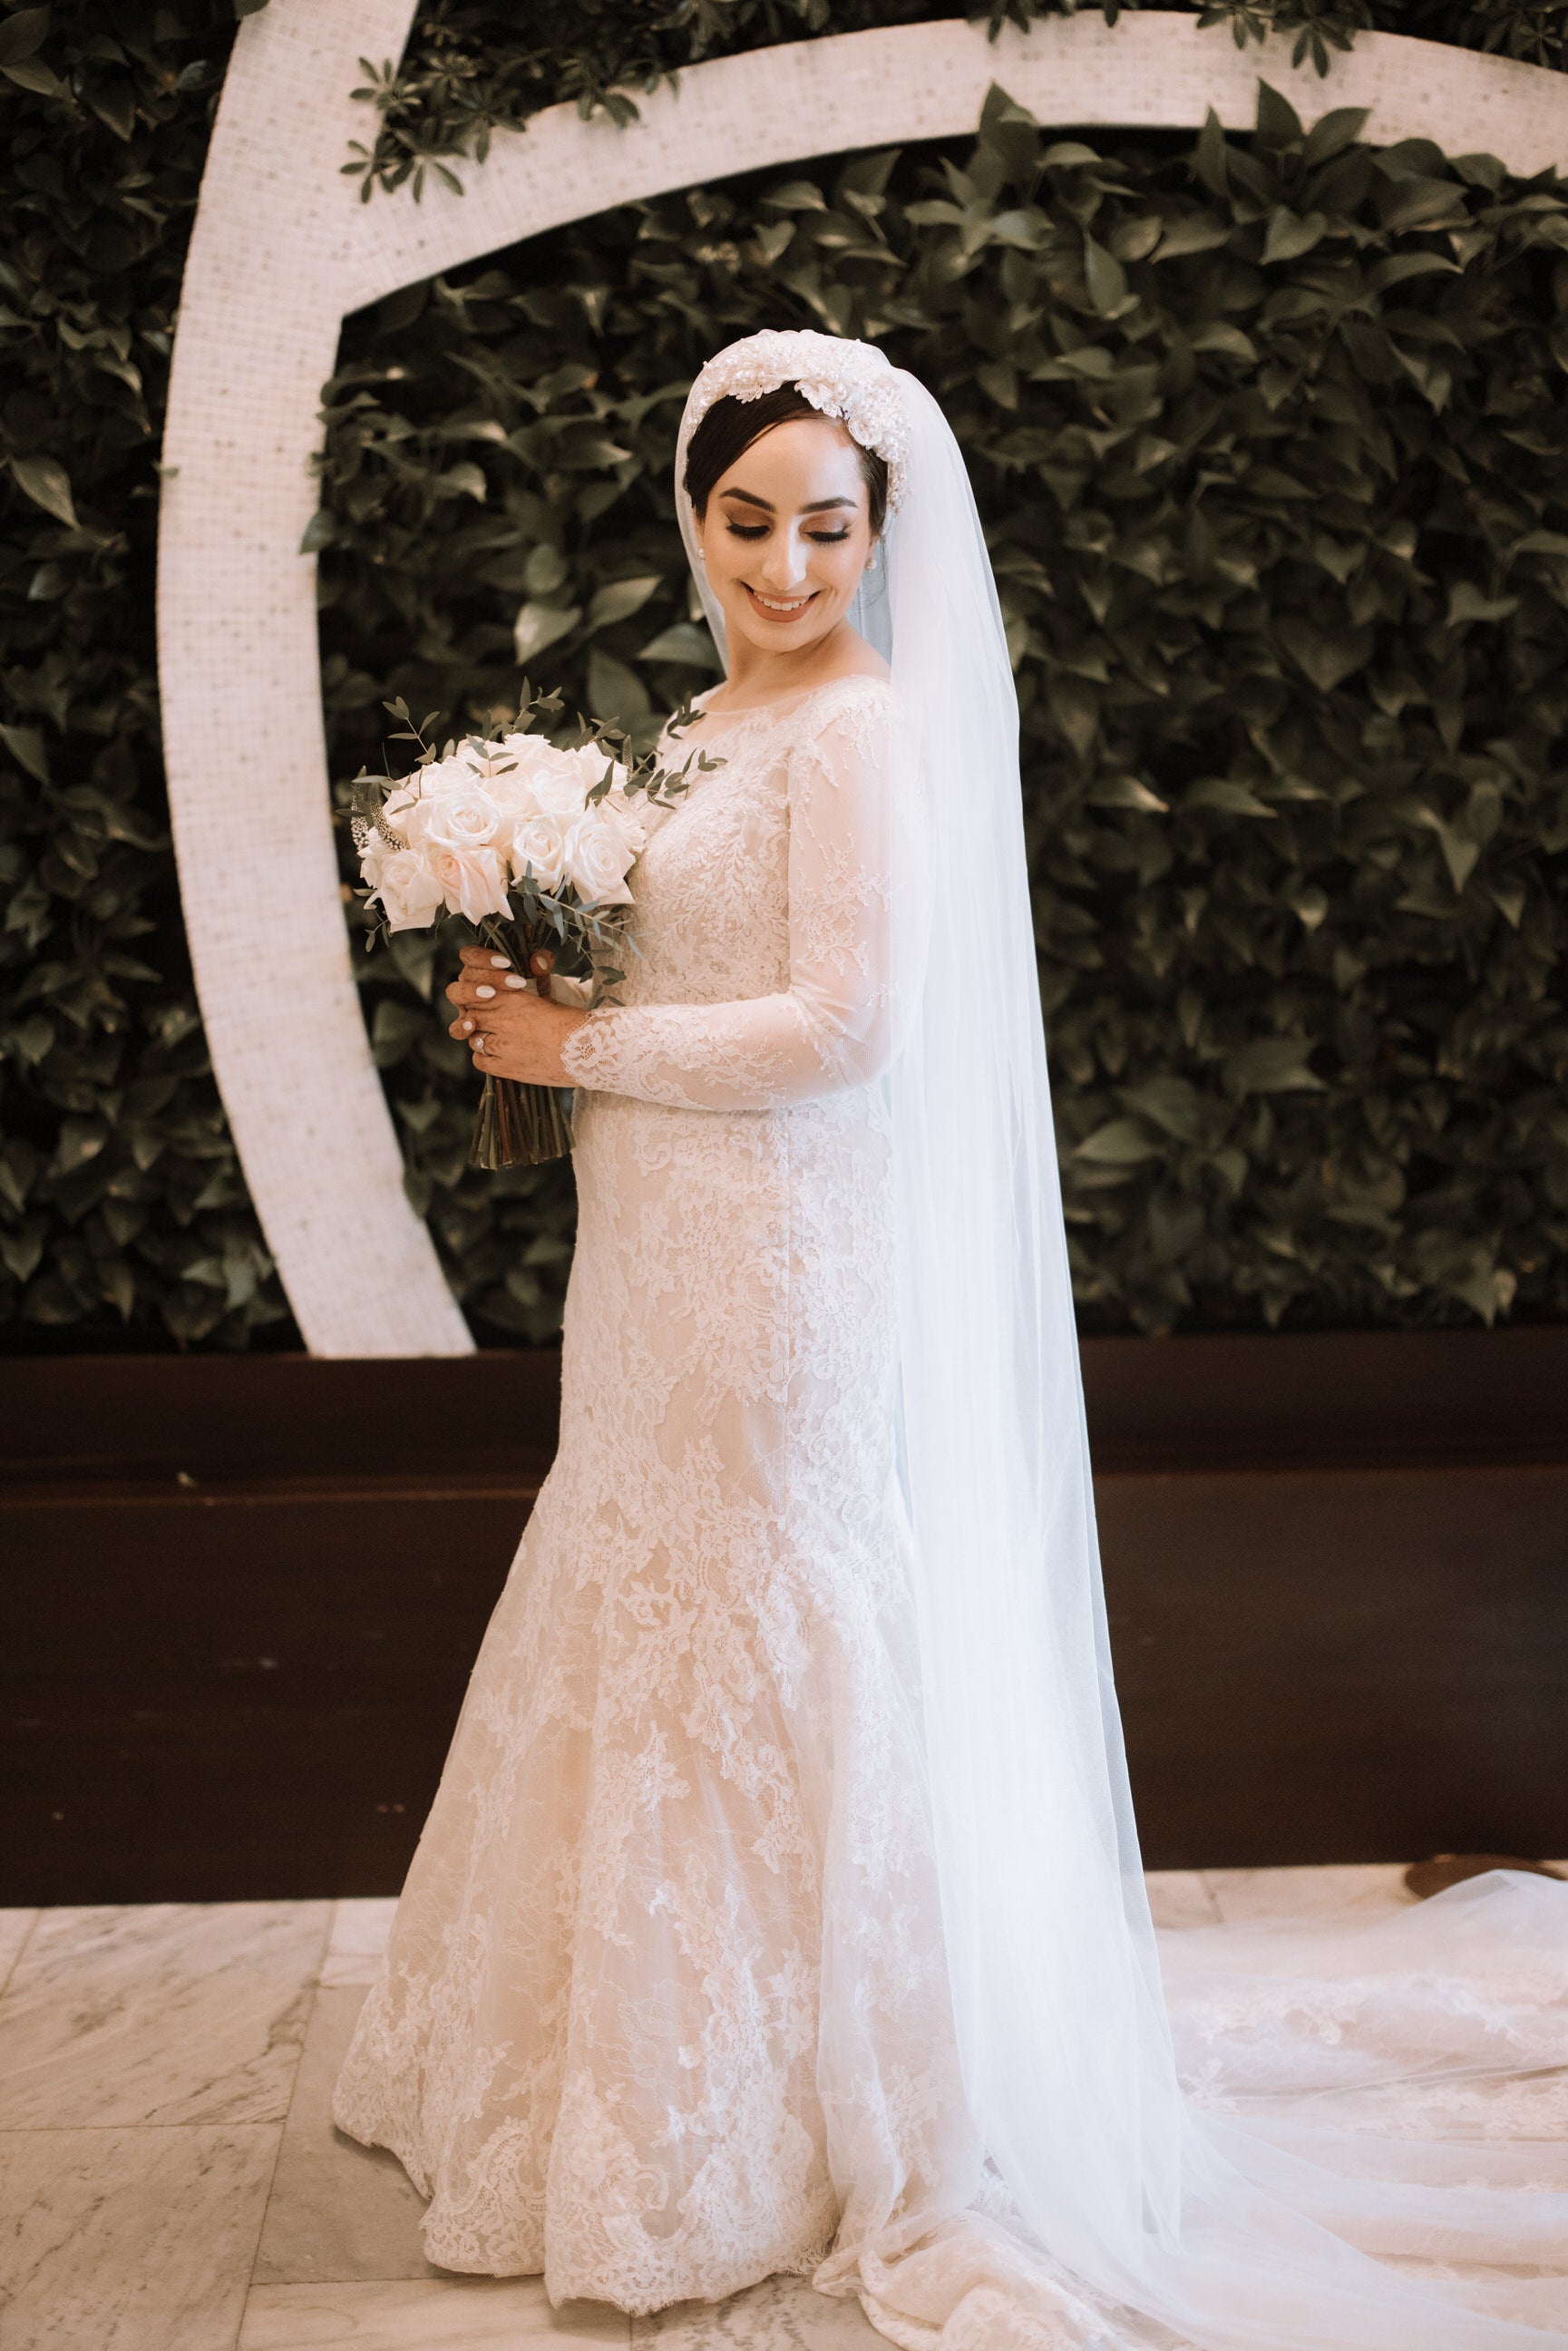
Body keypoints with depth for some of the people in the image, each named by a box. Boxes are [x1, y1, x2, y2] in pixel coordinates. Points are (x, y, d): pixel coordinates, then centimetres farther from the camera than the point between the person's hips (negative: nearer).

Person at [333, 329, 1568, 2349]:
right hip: (674, 1265, 9)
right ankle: (655, 2066, 34)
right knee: (669, 1644, 17)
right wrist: (530, 1001, 4)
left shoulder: (868, 727, -14)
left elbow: (845, 1024, -21)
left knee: (766, 1661, 1)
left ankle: (789, 2126, 19)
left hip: (791, 1259, -9)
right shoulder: (725, 718, 15)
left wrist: (579, 1044, -13)